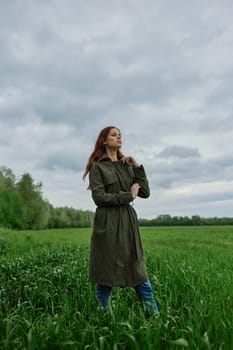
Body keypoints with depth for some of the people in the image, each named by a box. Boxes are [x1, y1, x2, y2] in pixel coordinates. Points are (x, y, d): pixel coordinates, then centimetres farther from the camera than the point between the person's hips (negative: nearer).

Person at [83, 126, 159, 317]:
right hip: (107, 222, -4)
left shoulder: (127, 165, 13)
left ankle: (155, 315, 20)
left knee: (140, 273, 9)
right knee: (106, 273, 6)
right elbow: (99, 197, -12)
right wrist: (128, 196, -8)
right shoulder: (98, 166, -1)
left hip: (128, 222, 5)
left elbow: (145, 192, 7)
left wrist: (137, 166, 0)